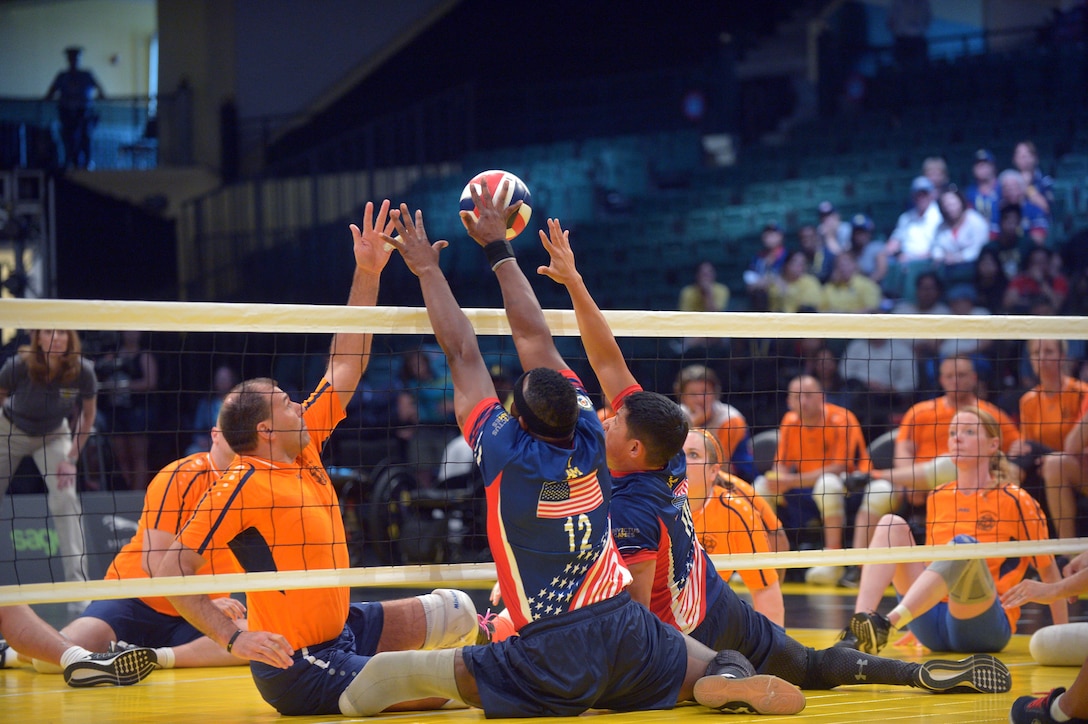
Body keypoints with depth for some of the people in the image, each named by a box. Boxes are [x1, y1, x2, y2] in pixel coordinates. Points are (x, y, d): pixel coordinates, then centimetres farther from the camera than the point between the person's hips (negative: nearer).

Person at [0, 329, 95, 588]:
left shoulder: (83, 372, -27)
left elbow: (88, 414, -8)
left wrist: (71, 458, -9)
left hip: (53, 434, 0)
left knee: (65, 499, -17)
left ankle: (78, 585, -14)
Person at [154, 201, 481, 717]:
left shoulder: (303, 445, 6)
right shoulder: (244, 485, -18)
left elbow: (346, 366, 13)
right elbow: (170, 572, -21)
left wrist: (367, 274, 8)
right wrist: (234, 639, -30)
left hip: (344, 628, 9)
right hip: (298, 667, -9)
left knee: (455, 612, 9)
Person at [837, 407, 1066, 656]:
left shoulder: (1015, 501, 0)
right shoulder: (936, 498, 14)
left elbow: (1049, 571, 3)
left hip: (987, 626, -5)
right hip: (933, 632, 5)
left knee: (964, 544, -33)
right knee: (891, 524, -11)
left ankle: (884, 625, -52)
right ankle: (859, 627, -34)